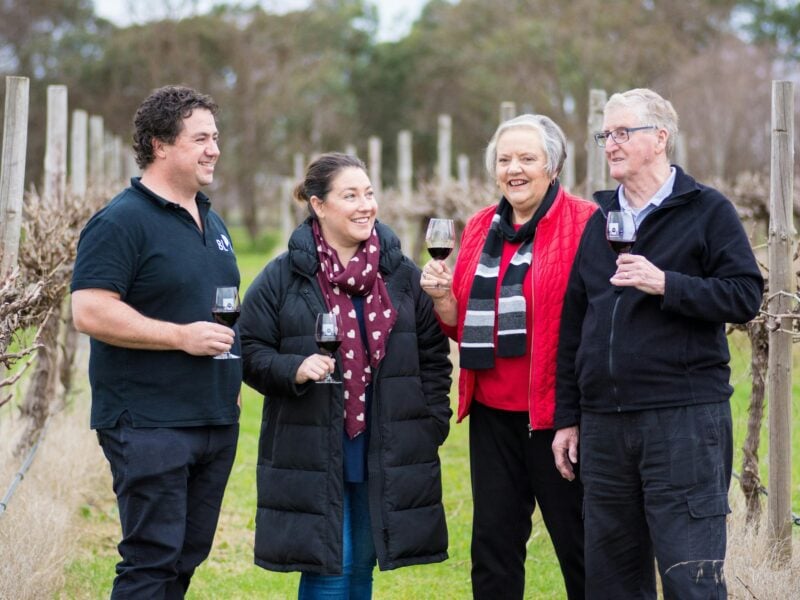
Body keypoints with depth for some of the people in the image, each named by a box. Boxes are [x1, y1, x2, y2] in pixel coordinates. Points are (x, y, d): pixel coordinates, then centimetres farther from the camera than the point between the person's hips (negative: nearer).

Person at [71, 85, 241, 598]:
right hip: (149, 424, -8)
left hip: (216, 419, 8)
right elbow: (89, 311, -20)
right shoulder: (122, 221, -11)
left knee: (187, 557, 12)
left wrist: (231, 345, 15)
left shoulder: (211, 222, 17)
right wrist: (182, 336, -20)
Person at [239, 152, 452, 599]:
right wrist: (294, 369, -18)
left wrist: (432, 424, 3)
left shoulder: (403, 275, 6)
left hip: (385, 458, 3)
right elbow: (250, 352, 1)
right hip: (312, 457, -3)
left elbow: (434, 356, 11)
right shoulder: (283, 278, -2)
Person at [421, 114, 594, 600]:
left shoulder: (584, 224, -7)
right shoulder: (481, 228, 12)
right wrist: (442, 296, -2)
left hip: (556, 411, -6)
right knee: (494, 544, 10)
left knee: (577, 541, 4)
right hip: (493, 412, 6)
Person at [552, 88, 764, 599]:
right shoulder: (599, 221, 16)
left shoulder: (707, 211, 1)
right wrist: (566, 418, 13)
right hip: (603, 425, 6)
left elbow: (746, 297, -9)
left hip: (684, 421, -5)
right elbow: (573, 327, 16)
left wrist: (666, 284, -20)